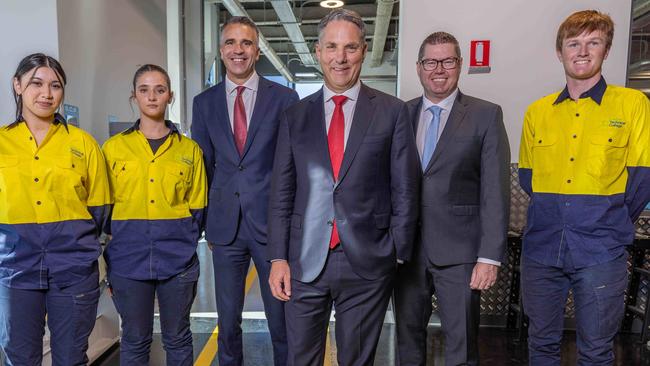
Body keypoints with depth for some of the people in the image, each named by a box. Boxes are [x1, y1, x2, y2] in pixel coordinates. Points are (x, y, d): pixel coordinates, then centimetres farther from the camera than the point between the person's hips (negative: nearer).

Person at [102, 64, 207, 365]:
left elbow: (196, 208, 8)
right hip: (128, 260, 0)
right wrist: (110, 258, 1)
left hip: (178, 260, 0)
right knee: (134, 340, 12)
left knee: (177, 339, 12)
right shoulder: (114, 147, 4)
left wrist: (186, 245, -2)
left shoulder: (189, 149, 4)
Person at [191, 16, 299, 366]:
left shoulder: (285, 98, -1)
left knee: (281, 318, 10)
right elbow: (202, 165, 10)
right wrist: (206, 220, 8)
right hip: (225, 225, 3)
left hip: (272, 222, -2)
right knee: (227, 320, 15)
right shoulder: (204, 102, 7)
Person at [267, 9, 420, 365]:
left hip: (368, 262, -1)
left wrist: (398, 255, -2)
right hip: (305, 260, 2)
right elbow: (281, 192, 6)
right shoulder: (295, 115, 6)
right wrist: (278, 257, 1)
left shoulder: (392, 112, 0)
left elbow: (404, 190, 0)